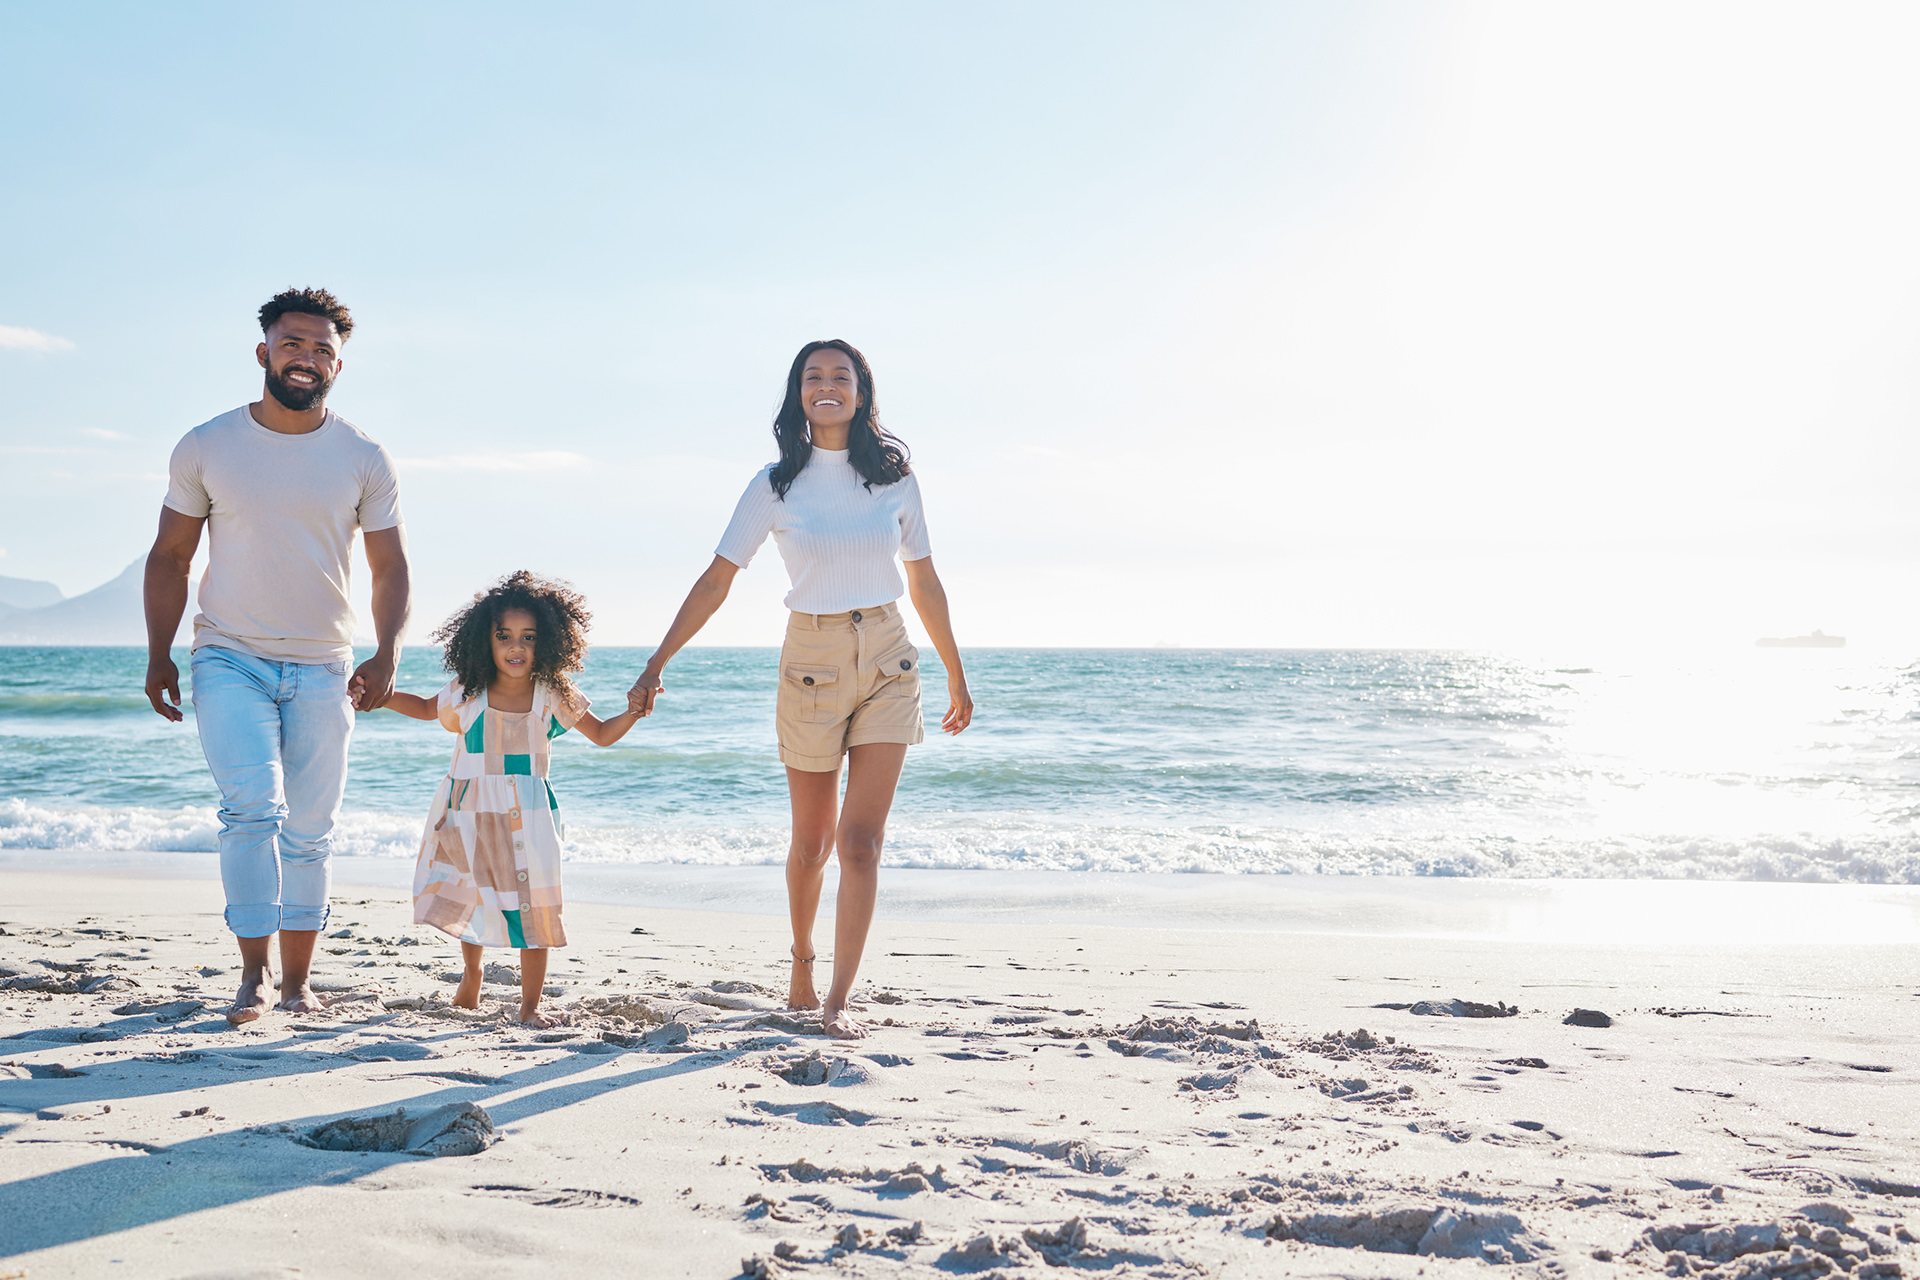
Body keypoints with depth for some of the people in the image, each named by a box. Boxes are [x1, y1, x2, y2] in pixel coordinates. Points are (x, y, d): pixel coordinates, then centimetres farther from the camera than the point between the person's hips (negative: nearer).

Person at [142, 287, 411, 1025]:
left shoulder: (364, 460, 3)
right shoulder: (205, 449, 2)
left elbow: (390, 568, 4)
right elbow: (169, 556, 7)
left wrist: (387, 654, -11)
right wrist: (159, 655, -1)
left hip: (323, 669, 2)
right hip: (230, 660, -1)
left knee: (310, 828, 5)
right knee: (253, 806, -17)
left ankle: (297, 979, 16)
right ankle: (254, 970, -7)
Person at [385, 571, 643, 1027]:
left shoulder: (554, 698, -6)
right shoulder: (466, 694, -4)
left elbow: (603, 735, 4)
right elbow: (425, 708, 17)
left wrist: (634, 713, -15)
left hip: (526, 818, -1)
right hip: (468, 815, 1)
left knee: (532, 907, -4)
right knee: (468, 900, 12)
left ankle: (530, 1005, 8)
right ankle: (471, 972, 42)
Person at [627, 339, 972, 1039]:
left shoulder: (895, 477, 3)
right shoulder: (777, 483, -1)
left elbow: (925, 583, 11)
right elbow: (716, 581, -1)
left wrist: (956, 676, 16)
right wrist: (657, 664, -5)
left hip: (888, 664, 1)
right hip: (811, 662, 0)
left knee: (861, 840, -8)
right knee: (811, 840, 10)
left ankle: (838, 1000, -5)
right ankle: (801, 962, 35)